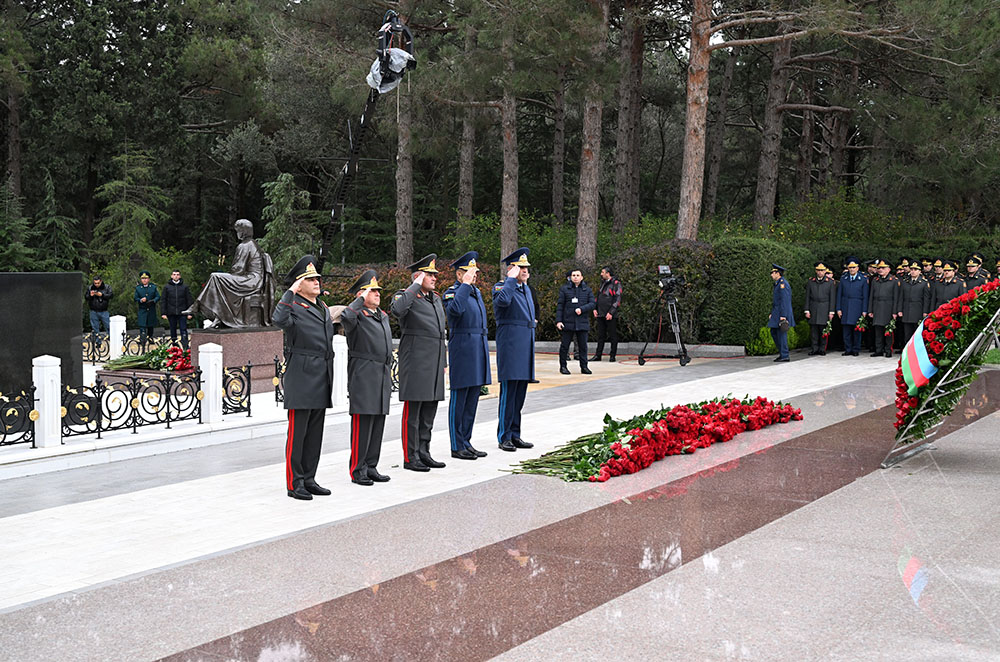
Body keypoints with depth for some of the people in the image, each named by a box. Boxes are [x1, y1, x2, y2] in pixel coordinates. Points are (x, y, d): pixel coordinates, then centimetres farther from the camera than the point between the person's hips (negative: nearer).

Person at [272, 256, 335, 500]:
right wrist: (291, 292, -25)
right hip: (301, 377, -8)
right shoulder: (293, 307, -8)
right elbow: (279, 320, -31)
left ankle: (309, 479, 18)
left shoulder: (323, 308, 17)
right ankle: (294, 483, 1)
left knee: (315, 432, 10)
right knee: (297, 432, -3)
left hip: (322, 379, 8)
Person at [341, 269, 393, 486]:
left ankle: (371, 467, 16)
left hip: (382, 377, 8)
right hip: (363, 377, -8)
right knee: (362, 424, -6)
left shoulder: (383, 317, 19)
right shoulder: (358, 316, -6)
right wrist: (360, 299, -18)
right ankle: (357, 470, -1)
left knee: (378, 423, 9)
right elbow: (346, 317, -32)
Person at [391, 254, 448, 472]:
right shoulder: (406, 295, -6)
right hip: (415, 360, -8)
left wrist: (442, 362, 21)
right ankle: (410, 457, 0)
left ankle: (424, 453, 18)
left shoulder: (435, 298, 18)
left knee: (429, 409, 11)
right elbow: (397, 309, -32)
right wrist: (415, 287, -22)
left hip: (434, 361, 8)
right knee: (412, 409, -4)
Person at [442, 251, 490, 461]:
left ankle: (466, 442, 18)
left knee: (472, 400, 11)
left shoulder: (476, 292, 16)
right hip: (462, 350, -8)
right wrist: (465, 284, -25)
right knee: (459, 400, -2)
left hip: (479, 350, 8)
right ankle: (457, 447, 2)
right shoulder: (452, 292, -9)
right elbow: (455, 310, -33)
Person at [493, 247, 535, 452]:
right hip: (510, 346, -8)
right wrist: (511, 279, -19)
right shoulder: (501, 287, -6)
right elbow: (503, 300, -31)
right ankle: (504, 437, -1)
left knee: (520, 393, 10)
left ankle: (515, 435, 16)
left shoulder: (526, 289, 19)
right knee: (508, 392, -7)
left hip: (525, 346, 8)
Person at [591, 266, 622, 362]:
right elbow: (598, 297, 25)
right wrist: (595, 309, 10)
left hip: (611, 315, -7)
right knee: (600, 335, 9)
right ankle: (598, 355, 14)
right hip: (600, 314, 7)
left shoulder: (616, 284, -6)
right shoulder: (603, 283, 18)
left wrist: (611, 312, -17)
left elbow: (617, 299, -12)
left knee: (613, 335, -1)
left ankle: (613, 356, 4)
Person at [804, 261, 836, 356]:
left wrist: (831, 312, -4)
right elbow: (807, 297, 8)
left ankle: (822, 349, 7)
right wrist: (807, 311, 2)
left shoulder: (830, 282, 3)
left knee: (823, 330, -1)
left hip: (825, 310, -2)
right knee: (813, 329, 0)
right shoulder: (810, 282, 8)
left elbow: (832, 298, 1)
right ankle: (814, 349, 6)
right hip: (813, 310, 2)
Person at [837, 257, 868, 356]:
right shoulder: (843, 278, 9)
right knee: (846, 329, 2)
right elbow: (839, 294, 9)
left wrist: (864, 311, -4)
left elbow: (865, 296, 1)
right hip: (845, 307, 2)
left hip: (857, 308, -2)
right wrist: (838, 308, 3)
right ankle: (848, 349, 8)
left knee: (857, 329, -1)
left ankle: (856, 350, 8)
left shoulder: (863, 279, 2)